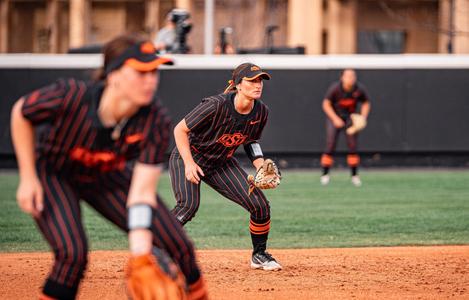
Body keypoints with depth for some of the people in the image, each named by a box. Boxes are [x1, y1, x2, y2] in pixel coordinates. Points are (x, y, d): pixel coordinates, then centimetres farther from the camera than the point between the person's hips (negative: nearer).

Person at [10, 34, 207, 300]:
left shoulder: (156, 121, -29)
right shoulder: (69, 97, -36)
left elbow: (142, 192, -30)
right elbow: (21, 113, -14)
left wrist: (140, 254, -42)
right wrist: (28, 178, -14)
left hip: (109, 178, 3)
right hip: (54, 175, -3)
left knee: (178, 244, -5)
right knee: (73, 252, -29)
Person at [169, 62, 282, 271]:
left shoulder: (261, 112, -11)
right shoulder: (217, 106, -30)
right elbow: (180, 130, -21)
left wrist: (261, 167, -6)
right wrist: (189, 163, -29)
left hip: (221, 163, 6)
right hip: (187, 157, -6)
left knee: (260, 205, -5)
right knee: (189, 205, -30)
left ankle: (259, 255, 17)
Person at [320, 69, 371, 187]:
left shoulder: (359, 89, -15)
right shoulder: (335, 88, -22)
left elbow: (366, 103, 2)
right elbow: (326, 104, -13)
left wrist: (363, 118, -12)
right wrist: (335, 119, -21)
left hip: (351, 118, 2)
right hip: (334, 116, -2)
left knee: (352, 146, -5)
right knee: (330, 145, -8)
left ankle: (354, 175, 4)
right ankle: (325, 174, 3)